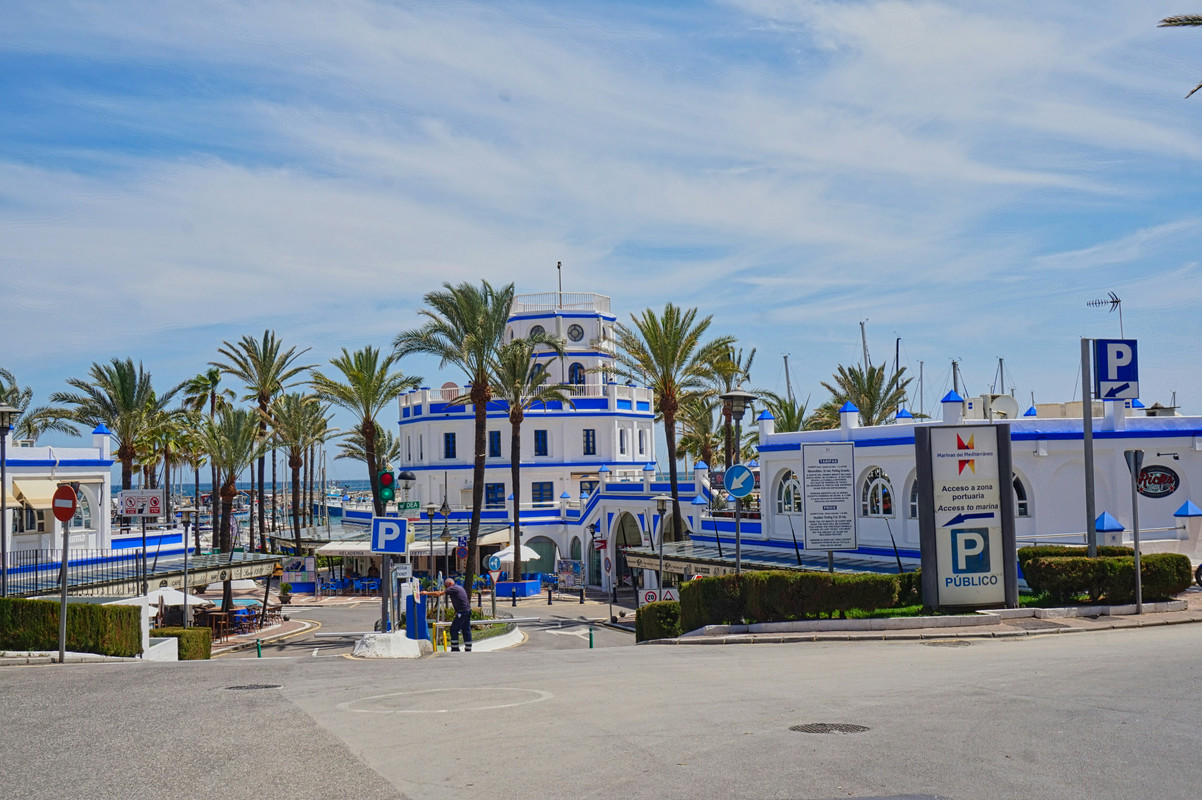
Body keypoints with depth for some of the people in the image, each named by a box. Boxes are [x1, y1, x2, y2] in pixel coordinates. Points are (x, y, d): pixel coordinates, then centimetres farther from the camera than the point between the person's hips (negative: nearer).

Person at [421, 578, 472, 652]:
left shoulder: (453, 588, -7)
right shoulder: (459, 587, 21)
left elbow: (439, 594, -11)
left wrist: (427, 593, -3)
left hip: (462, 612, -9)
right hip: (468, 610, 9)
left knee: (454, 629, -4)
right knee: (466, 630, 11)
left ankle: (455, 649, -4)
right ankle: (468, 649, 12)